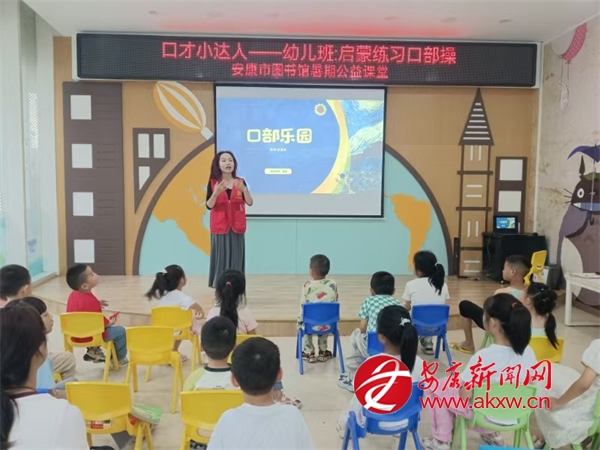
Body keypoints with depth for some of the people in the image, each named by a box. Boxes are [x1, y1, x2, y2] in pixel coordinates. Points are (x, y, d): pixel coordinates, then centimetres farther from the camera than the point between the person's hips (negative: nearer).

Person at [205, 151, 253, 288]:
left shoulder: (240, 182, 4)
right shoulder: (213, 182, 0)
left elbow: (250, 202, -5)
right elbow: (209, 206, -5)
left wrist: (244, 189, -22)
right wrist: (216, 193, -21)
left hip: (236, 227, 2)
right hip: (219, 228, -2)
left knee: (236, 260, 2)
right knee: (221, 259, -2)